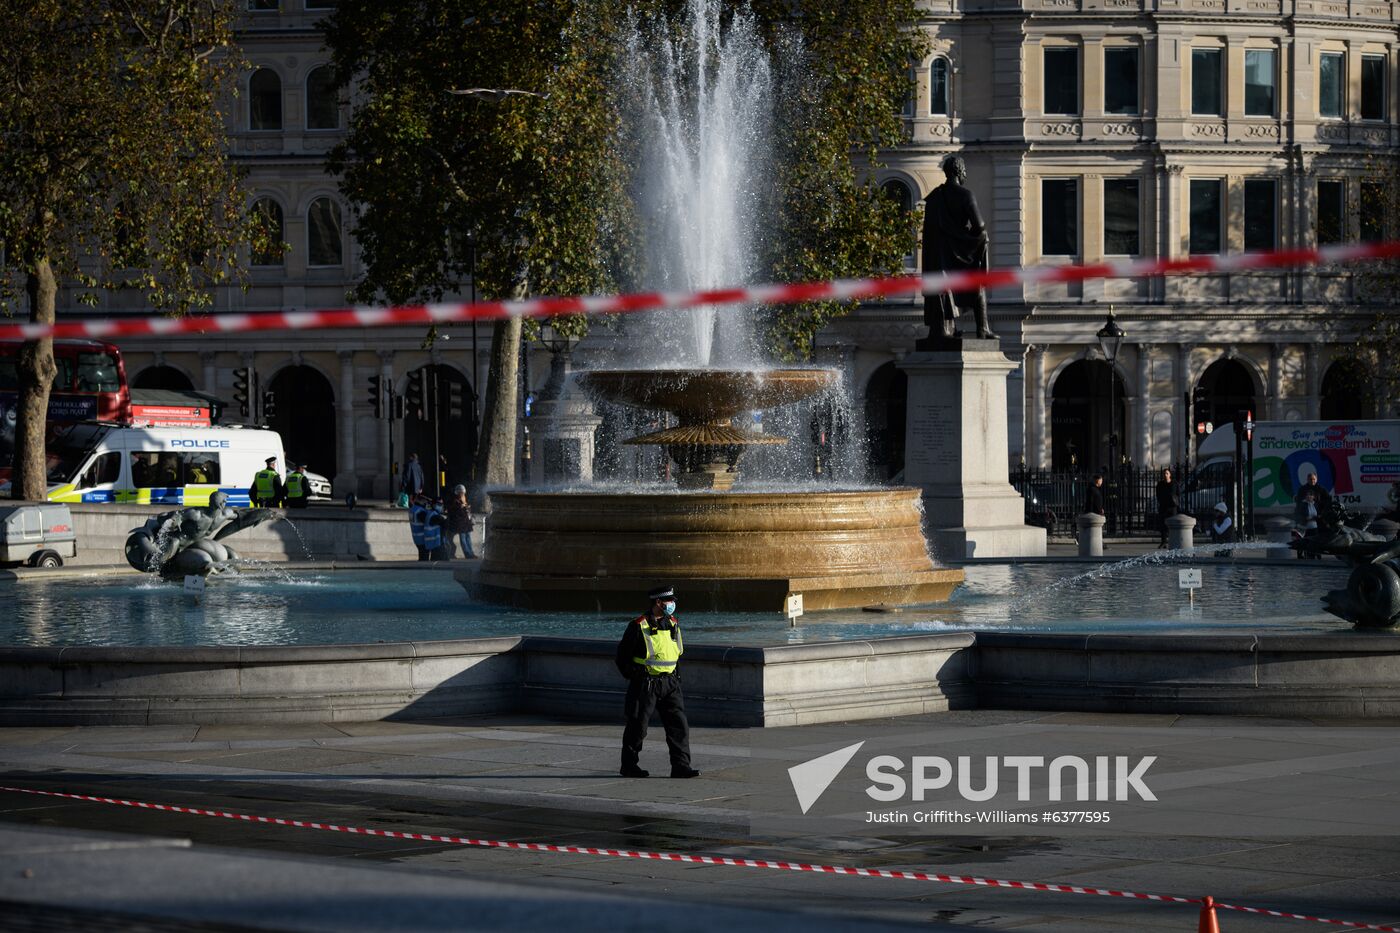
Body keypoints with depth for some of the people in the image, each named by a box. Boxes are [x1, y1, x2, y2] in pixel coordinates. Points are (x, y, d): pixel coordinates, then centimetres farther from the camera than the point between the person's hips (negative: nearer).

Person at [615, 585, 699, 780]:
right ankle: (629, 765, 15)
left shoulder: (673, 624, 10)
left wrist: (673, 675, 15)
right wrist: (633, 676, -3)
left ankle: (681, 766, -2)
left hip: (670, 683, 6)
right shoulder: (638, 626, -11)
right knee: (637, 726, 3)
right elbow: (623, 654, -5)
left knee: (679, 724, -2)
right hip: (645, 684, -6)